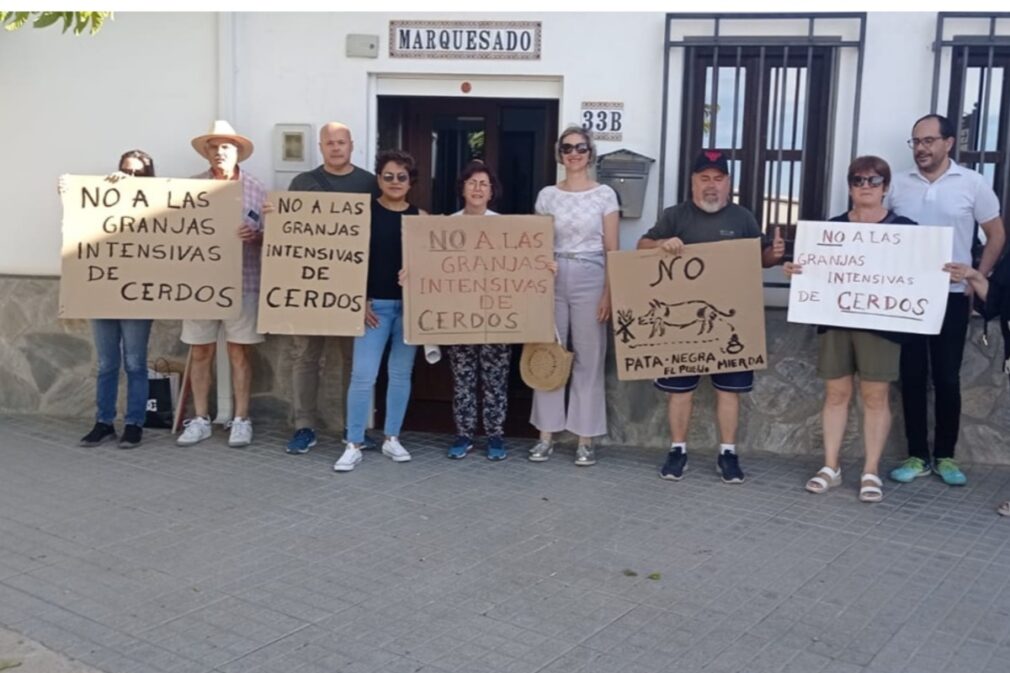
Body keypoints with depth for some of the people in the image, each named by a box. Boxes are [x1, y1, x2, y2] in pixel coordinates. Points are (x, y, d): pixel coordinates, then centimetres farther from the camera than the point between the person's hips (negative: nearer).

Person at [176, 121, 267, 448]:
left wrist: (253, 235, -17)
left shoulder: (256, 189, 4)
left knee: (239, 351, 3)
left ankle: (241, 420, 11)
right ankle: (200, 419, 17)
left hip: (242, 282, -1)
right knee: (201, 351, 7)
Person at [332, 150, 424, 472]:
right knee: (363, 374, -5)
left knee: (401, 373, 9)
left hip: (410, 304, 3)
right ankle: (353, 445, 3)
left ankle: (392, 439, 22)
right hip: (376, 304, -2)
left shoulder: (420, 216, 6)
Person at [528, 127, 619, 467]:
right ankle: (546, 435, 13)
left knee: (589, 359, 1)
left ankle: (585, 439, 9)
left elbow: (612, 250, 0)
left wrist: (609, 292, -8)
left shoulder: (604, 195, 2)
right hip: (552, 279, 2)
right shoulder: (547, 195, 8)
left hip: (590, 279, -2)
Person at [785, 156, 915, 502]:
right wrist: (795, 270, -8)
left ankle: (871, 472, 8)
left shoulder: (904, 228, 4)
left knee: (876, 396, 1)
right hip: (834, 320, 2)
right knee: (836, 393, 6)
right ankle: (831, 466, 14)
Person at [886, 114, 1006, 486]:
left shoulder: (972, 183, -1)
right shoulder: (898, 184, 3)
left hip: (951, 296, -1)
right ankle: (917, 456, 14)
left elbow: (996, 235, 4)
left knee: (947, 378, 4)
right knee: (912, 377, 5)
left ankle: (944, 456, 16)